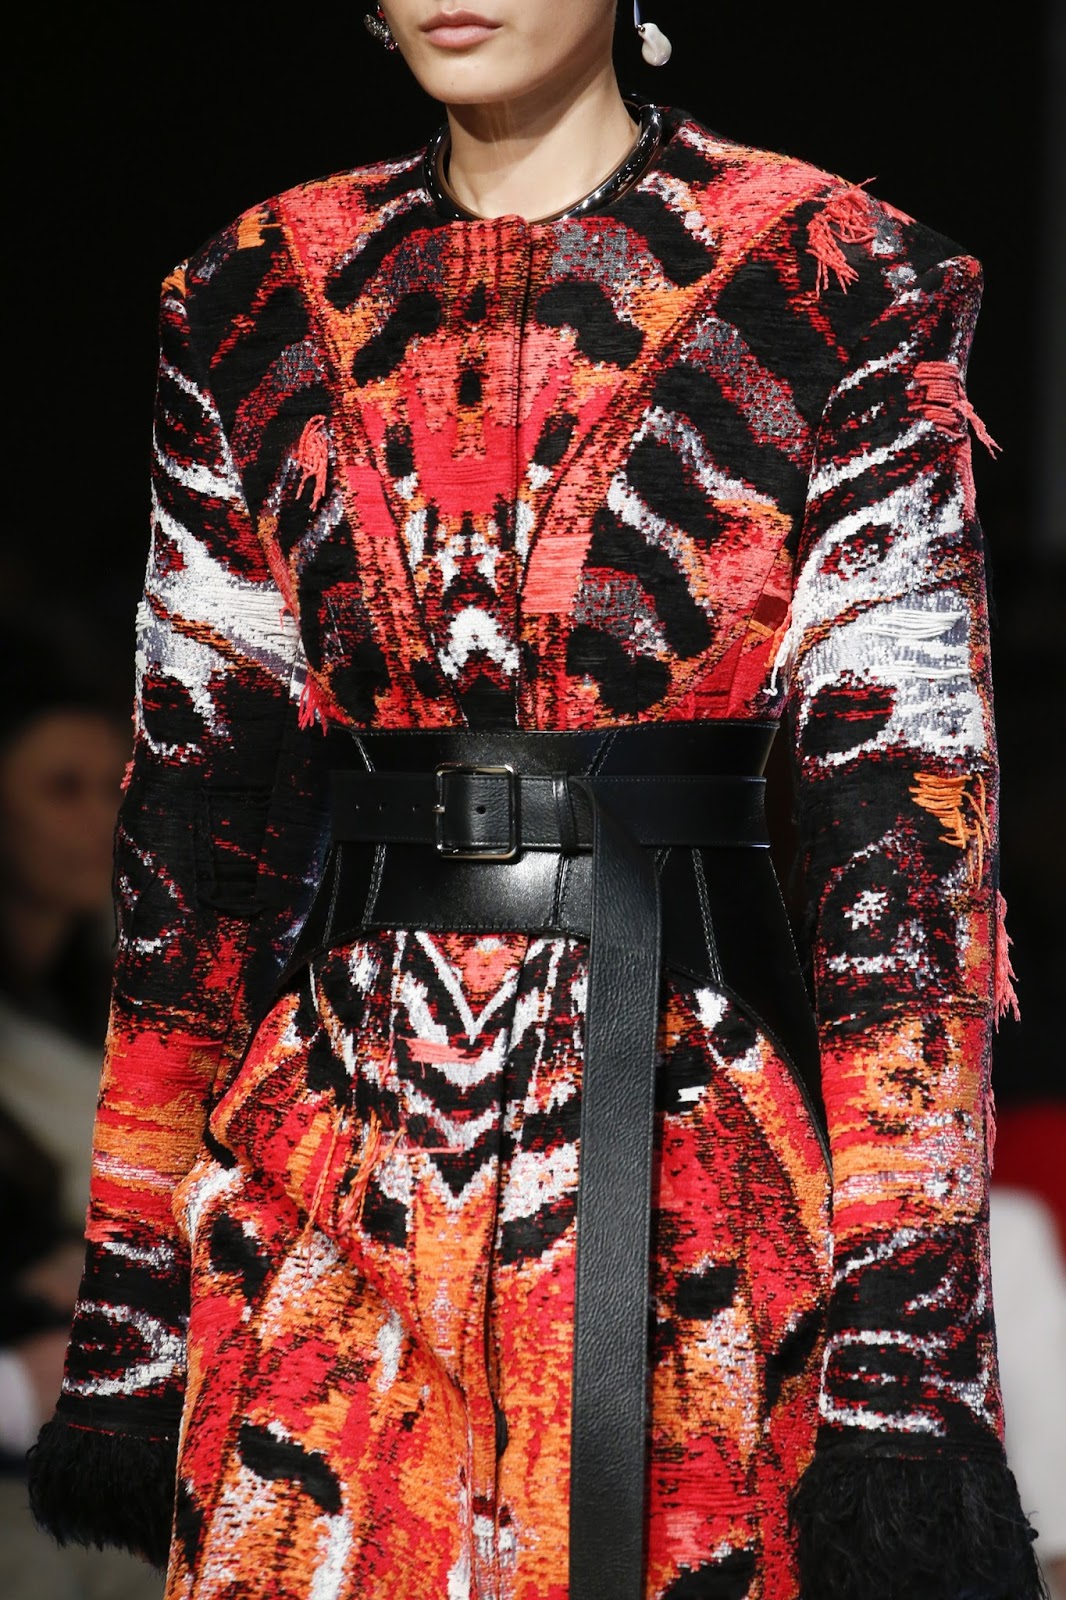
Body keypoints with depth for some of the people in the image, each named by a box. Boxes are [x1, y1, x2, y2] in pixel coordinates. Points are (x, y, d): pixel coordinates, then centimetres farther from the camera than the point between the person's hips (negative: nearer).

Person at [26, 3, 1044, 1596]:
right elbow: (192, 805, 9)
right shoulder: (259, 305, 8)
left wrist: (903, 1374, -15)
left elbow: (904, 818, -8)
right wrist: (128, 1319, 4)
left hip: (690, 1165, -3)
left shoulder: (836, 286, -3)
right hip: (325, 1161, 3)